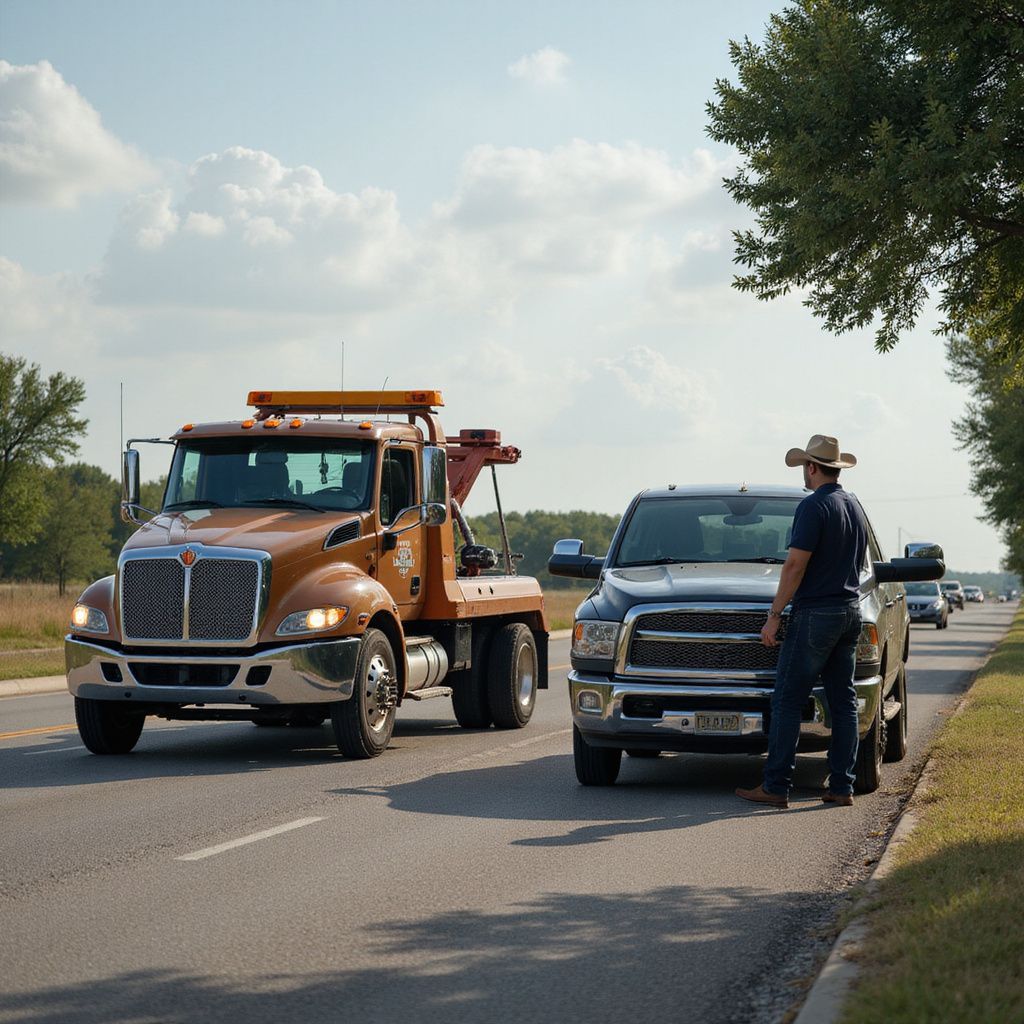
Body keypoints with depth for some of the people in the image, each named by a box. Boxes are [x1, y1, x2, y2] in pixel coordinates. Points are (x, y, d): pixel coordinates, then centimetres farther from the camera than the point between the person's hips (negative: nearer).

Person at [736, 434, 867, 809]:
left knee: (787, 701, -5)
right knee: (843, 701, 8)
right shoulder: (854, 507, 14)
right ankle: (842, 786, 8)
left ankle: (775, 786, -5)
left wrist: (774, 616, -13)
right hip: (850, 611, 9)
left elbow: (796, 566, -17)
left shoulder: (814, 506, -14)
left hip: (815, 614, -9)